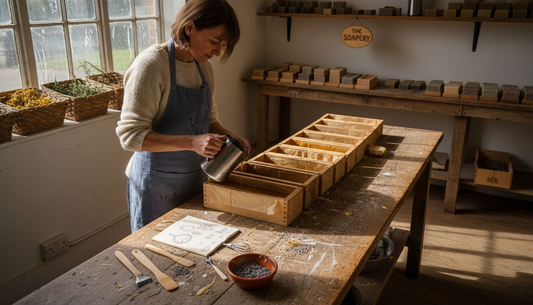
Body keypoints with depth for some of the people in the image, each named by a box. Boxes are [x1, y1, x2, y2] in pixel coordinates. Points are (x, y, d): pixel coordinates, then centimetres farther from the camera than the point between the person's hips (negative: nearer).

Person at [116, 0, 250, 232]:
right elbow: (130, 135, -22)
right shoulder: (151, 64, -18)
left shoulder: (204, 67, 4)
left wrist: (228, 136, -6)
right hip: (157, 184, -6)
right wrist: (192, 142, -30)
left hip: (195, 177, 7)